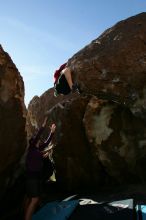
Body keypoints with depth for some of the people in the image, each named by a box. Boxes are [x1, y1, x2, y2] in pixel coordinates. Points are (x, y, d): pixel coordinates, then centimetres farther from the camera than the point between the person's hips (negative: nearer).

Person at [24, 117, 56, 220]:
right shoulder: (31, 149, -7)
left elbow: (47, 142, 15)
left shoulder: (38, 150, 12)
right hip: (32, 176, -8)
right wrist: (43, 126, -21)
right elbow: (36, 137, -18)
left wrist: (52, 132, 11)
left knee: (30, 199, 14)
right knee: (35, 199, -14)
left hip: (38, 176, 8)